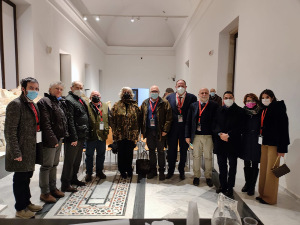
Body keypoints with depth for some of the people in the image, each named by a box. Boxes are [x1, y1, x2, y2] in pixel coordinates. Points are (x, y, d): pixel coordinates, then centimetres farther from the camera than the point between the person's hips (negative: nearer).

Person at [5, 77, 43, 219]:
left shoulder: (33, 105, 12)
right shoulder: (16, 104, -14)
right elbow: (10, 131, -18)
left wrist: (35, 148, 12)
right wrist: (16, 152, -20)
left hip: (31, 150, 8)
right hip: (21, 151, -8)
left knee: (27, 178, 19)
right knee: (20, 179, 6)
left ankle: (27, 203, 35)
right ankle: (20, 209, 22)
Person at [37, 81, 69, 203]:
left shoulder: (61, 102, 15)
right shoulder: (44, 102, -11)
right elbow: (45, 123, -18)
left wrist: (65, 134, 10)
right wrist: (52, 139, -20)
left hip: (59, 138, 9)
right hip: (49, 140, -8)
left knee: (54, 164, 16)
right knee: (47, 166, 0)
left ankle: (53, 188, 28)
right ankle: (45, 193, 12)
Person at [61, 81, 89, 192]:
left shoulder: (81, 100, 16)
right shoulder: (69, 100, -13)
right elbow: (70, 121, -20)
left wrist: (86, 133, 14)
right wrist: (74, 137, -22)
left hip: (81, 136, 9)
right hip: (74, 137, -9)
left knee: (77, 159, 19)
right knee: (70, 161, 1)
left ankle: (73, 178, 35)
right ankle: (65, 184, 12)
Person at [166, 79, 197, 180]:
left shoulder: (192, 97, -2)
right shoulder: (169, 97, 3)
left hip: (185, 128, -1)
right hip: (173, 127, 1)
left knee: (183, 151, 12)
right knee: (171, 150, 12)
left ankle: (181, 170, 30)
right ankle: (170, 170, 29)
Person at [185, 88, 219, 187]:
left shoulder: (214, 105, -1)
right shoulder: (193, 105, 4)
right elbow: (188, 121, 3)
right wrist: (187, 136, -1)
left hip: (209, 136, -1)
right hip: (196, 135, 2)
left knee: (208, 157, 10)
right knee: (196, 156, 11)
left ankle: (208, 177, 26)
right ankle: (196, 176, 25)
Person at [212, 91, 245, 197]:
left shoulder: (240, 111, -2)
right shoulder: (219, 110, 9)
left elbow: (240, 127, -8)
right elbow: (214, 125, 5)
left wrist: (228, 135, -17)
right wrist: (220, 134, -12)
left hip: (233, 143, -3)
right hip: (220, 142, 3)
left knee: (232, 166, 8)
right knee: (222, 166, 12)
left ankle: (230, 187, 19)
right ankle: (223, 186, 26)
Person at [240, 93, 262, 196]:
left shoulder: (261, 113, -4)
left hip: (256, 143, -2)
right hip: (245, 142, 2)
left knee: (254, 165, 8)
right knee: (246, 165, 13)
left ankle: (252, 186, 21)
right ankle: (247, 183, 30)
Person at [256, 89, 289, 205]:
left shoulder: (278, 108, -8)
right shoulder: (264, 110, 12)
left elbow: (283, 128, -13)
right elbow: (262, 126, 11)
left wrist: (282, 148, -16)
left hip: (274, 143, -7)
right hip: (264, 143, 7)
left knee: (271, 171, 1)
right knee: (264, 169, 12)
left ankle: (270, 198, 13)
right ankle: (263, 194, 24)